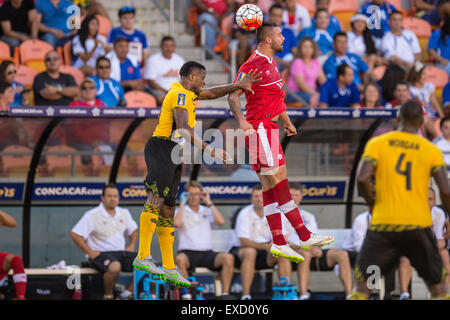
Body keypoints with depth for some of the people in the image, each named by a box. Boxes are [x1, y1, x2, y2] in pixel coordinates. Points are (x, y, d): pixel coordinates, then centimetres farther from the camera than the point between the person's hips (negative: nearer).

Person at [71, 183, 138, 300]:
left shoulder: (124, 213, 13)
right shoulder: (92, 215, -7)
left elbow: (133, 230, 30)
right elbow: (75, 234, -10)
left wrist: (132, 245, 11)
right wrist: (90, 253, -13)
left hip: (122, 251, 7)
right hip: (101, 254, -7)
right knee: (115, 267, -39)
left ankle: (128, 292, -4)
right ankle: (108, 295, -14)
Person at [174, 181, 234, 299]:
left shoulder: (207, 211, 20)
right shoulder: (180, 211, 13)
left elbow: (221, 221, 1)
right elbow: (176, 223, -11)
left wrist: (209, 203, 5)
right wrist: (182, 204, -1)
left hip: (207, 253, 3)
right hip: (188, 253, -3)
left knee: (228, 258, -28)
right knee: (179, 259, -40)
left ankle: (225, 293, -25)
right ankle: (185, 293, -31)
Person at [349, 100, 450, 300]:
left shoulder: (377, 143, 2)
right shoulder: (432, 150, 3)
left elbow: (363, 178, -10)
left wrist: (372, 203, 7)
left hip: (383, 224, 0)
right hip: (419, 224, 0)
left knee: (362, 282, 7)